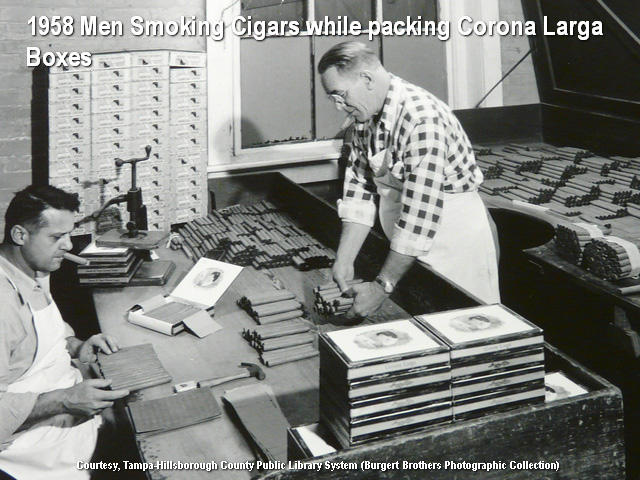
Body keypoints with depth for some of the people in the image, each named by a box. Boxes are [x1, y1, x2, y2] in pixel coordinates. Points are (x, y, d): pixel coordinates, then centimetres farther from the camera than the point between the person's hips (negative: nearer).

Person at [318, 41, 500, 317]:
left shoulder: (421, 120, -28)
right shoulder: (366, 115, -2)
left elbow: (420, 215, -31)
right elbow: (359, 190, -1)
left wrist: (382, 287, -26)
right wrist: (343, 261, -9)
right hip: (407, 244, 7)